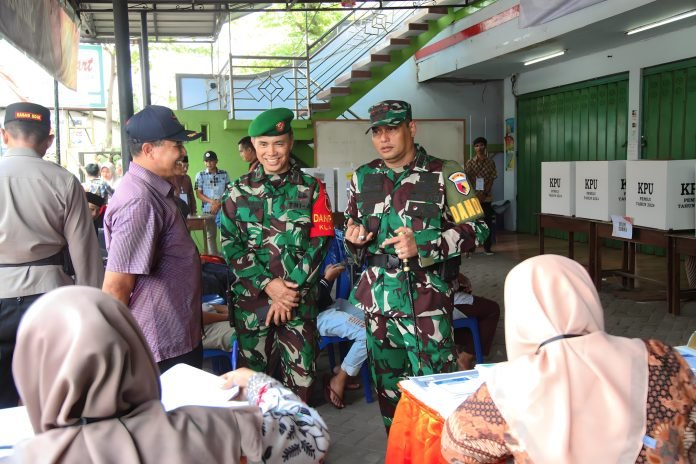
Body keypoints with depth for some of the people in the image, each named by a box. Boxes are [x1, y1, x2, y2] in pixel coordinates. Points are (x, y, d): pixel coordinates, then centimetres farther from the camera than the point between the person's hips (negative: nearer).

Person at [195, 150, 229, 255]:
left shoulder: (224, 174, 5)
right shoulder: (200, 175, 3)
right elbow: (198, 194, 0)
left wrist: (219, 204, -10)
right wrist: (212, 201, -13)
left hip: (223, 209, 0)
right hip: (208, 210, 0)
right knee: (211, 235, 5)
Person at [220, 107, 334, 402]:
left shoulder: (311, 189, 3)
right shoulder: (239, 191, 4)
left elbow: (319, 243, -2)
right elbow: (230, 244, -1)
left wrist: (291, 288, -11)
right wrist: (268, 284, -12)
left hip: (299, 298, 0)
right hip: (251, 297, 1)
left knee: (301, 378, 4)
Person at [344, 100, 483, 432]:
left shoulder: (443, 174, -3)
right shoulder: (362, 178, 11)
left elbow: (471, 228, -6)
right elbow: (353, 240, 21)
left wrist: (422, 247, -18)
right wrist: (353, 240, -4)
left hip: (427, 301, -4)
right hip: (378, 301, 5)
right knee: (388, 389, 15)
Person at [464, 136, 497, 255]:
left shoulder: (490, 162, 4)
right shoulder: (470, 163, 2)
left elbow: (491, 179, 0)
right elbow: (467, 180, -2)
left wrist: (484, 193, -13)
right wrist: (475, 193, -14)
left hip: (486, 196, 1)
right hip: (473, 196, -1)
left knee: (488, 222, 3)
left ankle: (487, 247, 12)